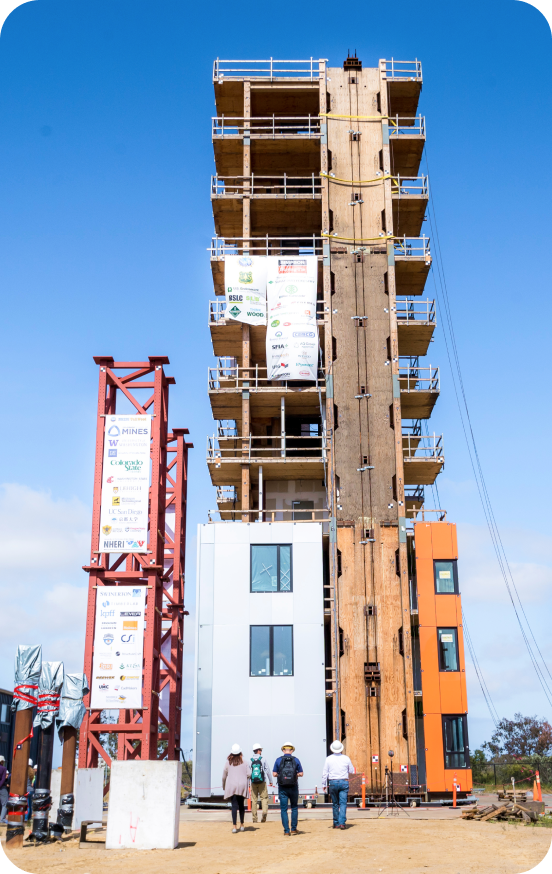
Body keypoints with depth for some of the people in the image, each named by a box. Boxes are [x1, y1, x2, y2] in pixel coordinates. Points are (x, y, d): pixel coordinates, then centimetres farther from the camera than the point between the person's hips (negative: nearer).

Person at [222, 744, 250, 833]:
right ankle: (242, 825, 20)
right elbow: (249, 773, -3)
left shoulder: (228, 762, 1)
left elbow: (224, 775, 7)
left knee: (234, 806, -2)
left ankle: (234, 826, -11)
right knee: (241, 805, 14)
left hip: (231, 786, -1)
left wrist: (224, 786, 21)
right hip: (242, 786, 1)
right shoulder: (244, 761, 0)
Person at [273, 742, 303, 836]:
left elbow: (274, 774, -2)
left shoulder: (278, 760, -1)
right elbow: (301, 774, 1)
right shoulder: (296, 760, 0)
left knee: (283, 809, 5)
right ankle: (294, 829, 12)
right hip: (293, 787, 1)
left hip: (282, 788, 0)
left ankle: (286, 830, 3)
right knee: (294, 808, 14)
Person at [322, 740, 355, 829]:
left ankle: (336, 823, 15)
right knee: (343, 803, -2)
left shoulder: (328, 759, -2)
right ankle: (342, 822, -15)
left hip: (333, 783, 1)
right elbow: (352, 771, 9)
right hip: (344, 782, -1)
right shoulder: (346, 758, -1)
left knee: (335, 804, 11)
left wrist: (324, 784, 8)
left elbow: (325, 773, 0)